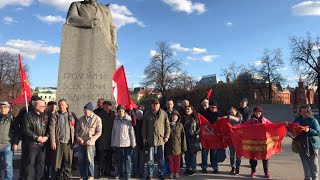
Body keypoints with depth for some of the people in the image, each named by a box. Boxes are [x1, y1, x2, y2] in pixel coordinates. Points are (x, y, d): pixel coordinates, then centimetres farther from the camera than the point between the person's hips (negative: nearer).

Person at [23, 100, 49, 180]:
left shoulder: (45, 116, 9)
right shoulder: (29, 116, -6)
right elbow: (26, 130, -12)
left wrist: (46, 136, -6)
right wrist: (37, 137, -15)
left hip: (42, 143, 5)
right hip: (32, 143, -5)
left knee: (41, 162, 12)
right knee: (30, 163, 2)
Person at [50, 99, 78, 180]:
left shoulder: (72, 115, 8)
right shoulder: (55, 115, 3)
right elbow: (52, 128, -2)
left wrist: (75, 138, 8)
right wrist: (53, 141, -9)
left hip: (69, 142, 1)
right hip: (58, 142, -1)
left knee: (68, 162, 4)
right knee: (57, 161, 5)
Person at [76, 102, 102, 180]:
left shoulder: (97, 119, -5)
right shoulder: (81, 119, 8)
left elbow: (99, 132, -6)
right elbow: (77, 130, 14)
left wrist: (91, 140, -13)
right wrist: (78, 138, -1)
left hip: (90, 143, -4)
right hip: (81, 143, 5)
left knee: (90, 160, 2)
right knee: (81, 160, 11)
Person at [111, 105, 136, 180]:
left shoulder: (128, 119, -8)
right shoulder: (115, 120, 4)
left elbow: (132, 132, -7)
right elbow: (113, 132, 9)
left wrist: (133, 143, -7)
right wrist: (112, 143, 10)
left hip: (127, 143, -4)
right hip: (117, 143, 4)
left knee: (127, 159, 5)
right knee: (119, 159, 14)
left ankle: (128, 174, 17)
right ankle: (119, 173, 28)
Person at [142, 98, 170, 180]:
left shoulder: (164, 114, 0)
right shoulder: (147, 114, 1)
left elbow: (167, 126, 3)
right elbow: (144, 126, 4)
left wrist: (166, 136, -4)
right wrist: (144, 137, 2)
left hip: (161, 139, 0)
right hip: (150, 139, 0)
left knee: (161, 158, 12)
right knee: (150, 158, 7)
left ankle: (161, 173, 26)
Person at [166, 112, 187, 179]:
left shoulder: (180, 125, 0)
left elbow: (183, 137, 0)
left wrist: (184, 147, -2)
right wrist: (165, 146, 4)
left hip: (177, 146, -1)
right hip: (169, 146, 1)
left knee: (177, 160, 9)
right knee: (171, 160, 8)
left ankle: (177, 172, 22)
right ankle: (171, 172, 22)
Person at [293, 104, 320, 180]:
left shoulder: (313, 120, -10)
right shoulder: (298, 119, 4)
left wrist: (309, 130, -32)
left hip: (312, 144, -4)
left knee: (313, 162, 6)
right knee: (305, 162, 10)